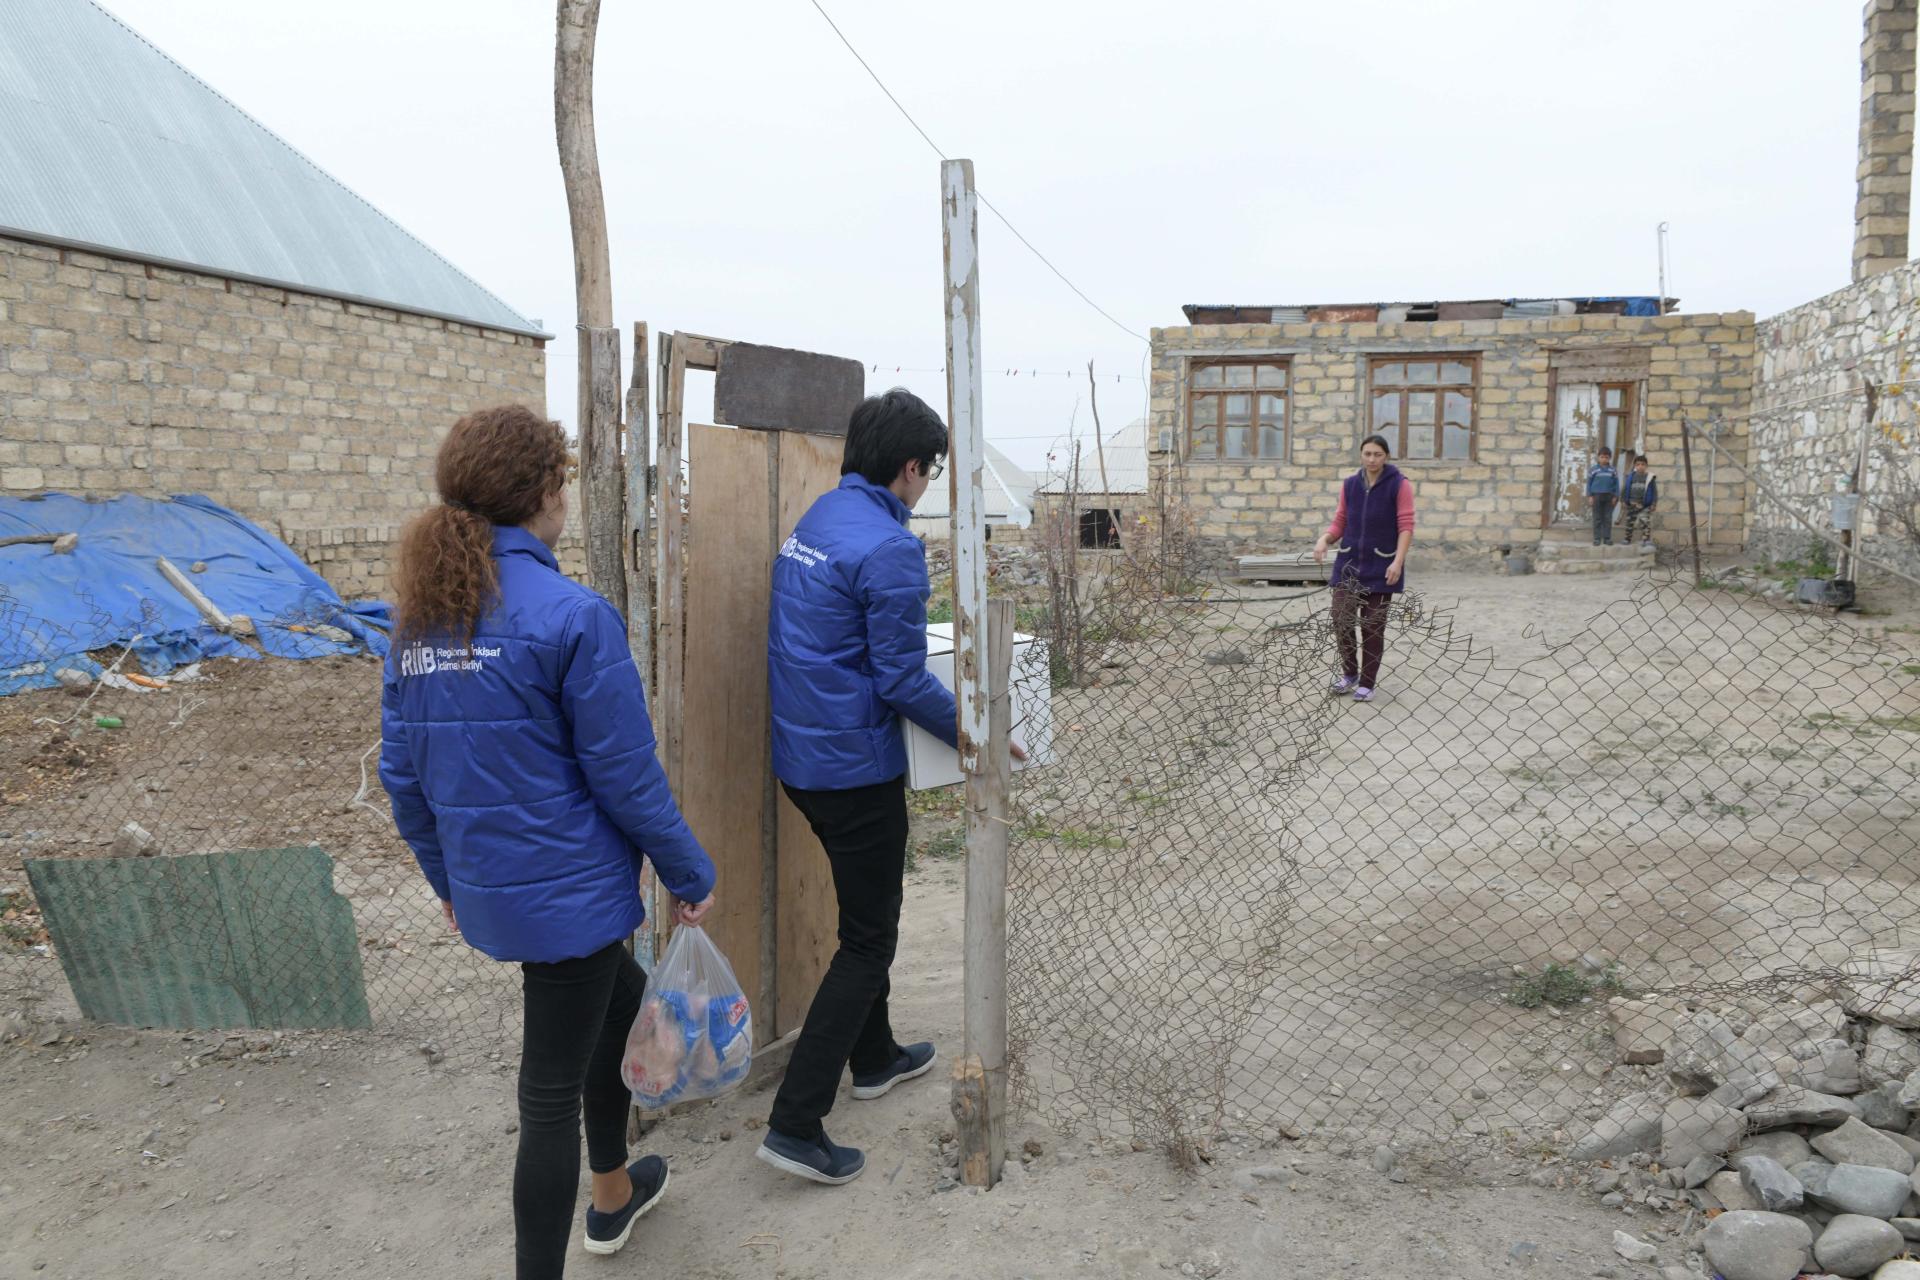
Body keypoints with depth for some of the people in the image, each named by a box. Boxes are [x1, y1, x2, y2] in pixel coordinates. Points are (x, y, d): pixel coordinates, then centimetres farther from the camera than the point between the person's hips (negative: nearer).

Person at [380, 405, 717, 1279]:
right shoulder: (570, 615, -21)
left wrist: (446, 877, 20)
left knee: (619, 989, 29)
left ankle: (613, 1192, 46)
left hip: (483, 889, 8)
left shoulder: (420, 617, 1)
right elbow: (625, 775, -18)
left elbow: (401, 771, 7)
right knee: (551, 1092, 5)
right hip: (567, 891, -8)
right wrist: (691, 876, -4)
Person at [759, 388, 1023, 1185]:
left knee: (866, 910, 25)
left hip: (801, 755, 9)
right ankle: (795, 1124, 2)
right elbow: (903, 680, -20)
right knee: (868, 940, 2)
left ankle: (875, 1057, 42)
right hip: (857, 768, -9)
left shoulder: (813, 521, 8)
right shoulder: (888, 546, -20)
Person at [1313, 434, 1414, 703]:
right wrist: (1324, 540, -10)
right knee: (1341, 620, -4)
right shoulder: (1350, 484, 7)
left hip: (1381, 567, -3)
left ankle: (1367, 683, 15)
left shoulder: (1400, 485, -5)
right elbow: (1340, 523, 10)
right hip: (1349, 563, 3)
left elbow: (1406, 527, -9)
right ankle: (1349, 675, 17)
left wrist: (1398, 561, -20)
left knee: (1373, 626, 2)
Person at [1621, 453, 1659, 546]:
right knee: (1630, 522, 10)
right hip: (1632, 505, 3)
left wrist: (1654, 503, -6)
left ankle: (1646, 540, -12)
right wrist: (1623, 500, 3)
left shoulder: (1649, 478, -1)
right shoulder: (1631, 477, 6)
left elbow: (1655, 491, 0)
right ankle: (1628, 539, 21)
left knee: (1645, 522, -12)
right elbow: (1625, 489, 10)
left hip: (1644, 506, -3)